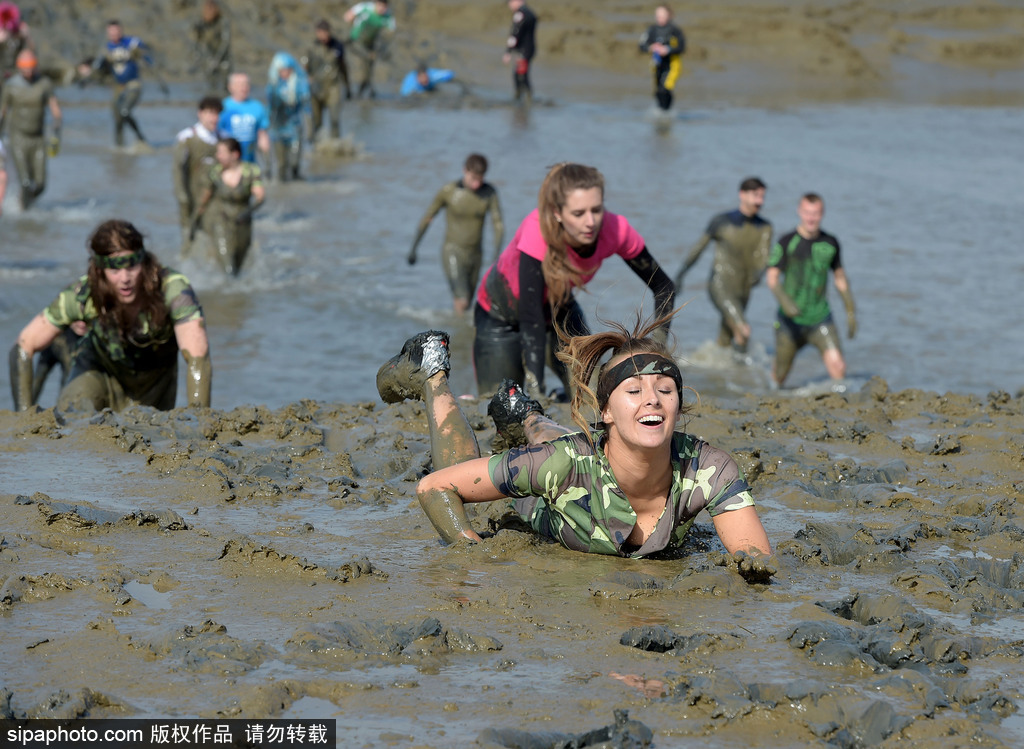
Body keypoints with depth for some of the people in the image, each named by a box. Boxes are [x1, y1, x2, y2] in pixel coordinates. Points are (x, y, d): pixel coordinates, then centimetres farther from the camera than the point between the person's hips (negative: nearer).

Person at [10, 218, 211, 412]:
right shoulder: (83, 295, -31)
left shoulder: (173, 289, -37)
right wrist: (25, 415, -30)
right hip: (100, 370, 0)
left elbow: (198, 358, -43)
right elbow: (23, 347, -23)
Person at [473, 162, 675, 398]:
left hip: (559, 309, 4)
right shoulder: (538, 233, -39)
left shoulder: (616, 230, -28)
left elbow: (663, 288, -15)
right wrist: (535, 391, -45)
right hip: (501, 315, -3)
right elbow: (530, 319, -39)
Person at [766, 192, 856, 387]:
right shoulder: (787, 242, -5)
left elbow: (841, 278, 17)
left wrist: (851, 312, 16)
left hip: (821, 318, 2)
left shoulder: (830, 243, 5)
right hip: (791, 320, -2)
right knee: (779, 375, 10)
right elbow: (772, 277, -9)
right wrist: (784, 300, -28)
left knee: (838, 367, -18)